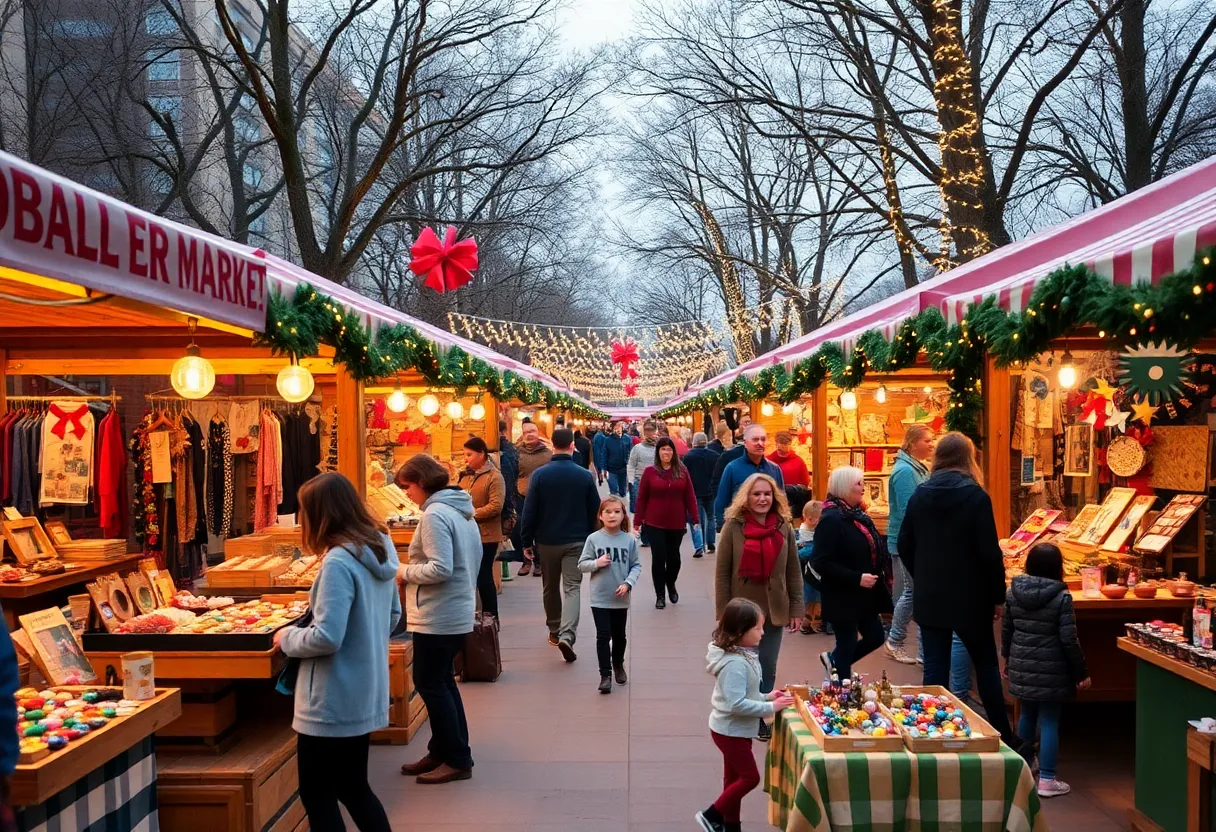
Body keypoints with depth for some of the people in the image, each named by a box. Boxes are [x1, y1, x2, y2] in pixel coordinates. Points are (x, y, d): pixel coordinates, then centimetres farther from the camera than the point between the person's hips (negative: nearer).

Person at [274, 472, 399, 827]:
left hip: (333, 703, -9)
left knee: (317, 796, 8)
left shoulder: (338, 561, -23)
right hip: (365, 695, 9)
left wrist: (287, 637, -9)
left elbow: (326, 638, -26)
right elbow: (393, 615, 15)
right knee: (354, 788, 21)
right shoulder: (380, 549, 4)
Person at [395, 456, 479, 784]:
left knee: (430, 684, 1)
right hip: (458, 611, 10)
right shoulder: (461, 510, 11)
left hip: (437, 616, -10)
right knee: (442, 681, 17)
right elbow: (471, 561, 17)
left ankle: (457, 760, 7)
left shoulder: (435, 515, -19)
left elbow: (440, 569, -26)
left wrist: (405, 572, -11)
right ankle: (443, 752, 26)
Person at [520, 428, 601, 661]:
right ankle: (566, 635, -19)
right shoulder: (585, 476, -4)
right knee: (572, 588, -2)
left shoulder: (540, 475, -7)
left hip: (547, 541, 1)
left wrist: (527, 542, 1)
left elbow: (529, 511, -7)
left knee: (550, 588, 17)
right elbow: (595, 512, 2)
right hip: (576, 541, -1)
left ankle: (554, 631, 30)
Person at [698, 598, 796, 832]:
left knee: (735, 778, 18)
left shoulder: (742, 655, 2)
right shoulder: (735, 663, -29)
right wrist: (770, 707, -26)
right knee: (750, 777, 1)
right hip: (730, 730, -9)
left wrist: (766, 696, 1)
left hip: (736, 729, 9)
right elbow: (736, 704, -32)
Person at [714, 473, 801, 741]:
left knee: (767, 669, 10)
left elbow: (793, 572, 5)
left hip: (774, 611, 3)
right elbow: (722, 573, -7)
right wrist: (723, 614, -9)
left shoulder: (784, 527, 0)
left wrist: (796, 609, 2)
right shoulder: (734, 527, -9)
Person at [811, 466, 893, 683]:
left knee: (875, 637, 16)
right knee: (847, 645, 3)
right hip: (842, 598, -9)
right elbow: (821, 564, -25)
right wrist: (857, 578, -25)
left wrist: (877, 578, 9)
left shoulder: (856, 515, 9)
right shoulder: (831, 519, -20)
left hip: (863, 596, 9)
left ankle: (834, 660, 36)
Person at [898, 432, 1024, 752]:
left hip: (929, 597, 3)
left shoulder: (920, 495, 0)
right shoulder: (975, 495, -12)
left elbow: (905, 546, 4)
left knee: (935, 668, 7)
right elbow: (989, 552, -13)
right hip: (969, 598, -3)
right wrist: (998, 596, -4)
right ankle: (1004, 737, 20)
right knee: (986, 664, 12)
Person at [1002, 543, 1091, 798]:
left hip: (1021, 667, 5)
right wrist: (1081, 672, -3)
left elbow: (1006, 630, 7)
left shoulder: (1013, 591, -1)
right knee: (1049, 722, 2)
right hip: (1051, 671, -5)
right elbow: (1069, 640, -13)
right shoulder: (1061, 597, -14)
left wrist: (1008, 659, 22)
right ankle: (1046, 780, 6)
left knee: (1027, 715, 21)